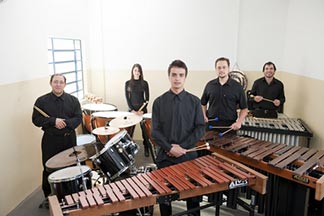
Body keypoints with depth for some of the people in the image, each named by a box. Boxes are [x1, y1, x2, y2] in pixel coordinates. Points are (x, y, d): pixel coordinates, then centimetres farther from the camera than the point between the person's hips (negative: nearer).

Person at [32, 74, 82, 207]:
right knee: (49, 169, 7)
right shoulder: (41, 101, -2)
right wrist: (53, 121, -21)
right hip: (50, 140, -1)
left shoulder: (73, 100, 2)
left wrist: (66, 123, -20)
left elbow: (78, 118, -2)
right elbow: (36, 120, -7)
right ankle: (48, 196, 26)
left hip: (69, 139, 2)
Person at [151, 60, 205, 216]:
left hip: (188, 155, 0)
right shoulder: (159, 102, 0)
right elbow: (155, 131, -3)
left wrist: (182, 147, -13)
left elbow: (200, 128, -4)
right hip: (165, 156, 0)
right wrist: (170, 148, -16)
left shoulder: (194, 101, 1)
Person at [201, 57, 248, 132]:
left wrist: (239, 122, -12)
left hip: (230, 126, -1)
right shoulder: (210, 85, 5)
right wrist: (204, 116, 0)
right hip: (211, 125, 2)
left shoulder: (237, 87, -1)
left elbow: (244, 108, 2)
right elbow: (203, 103, 16)